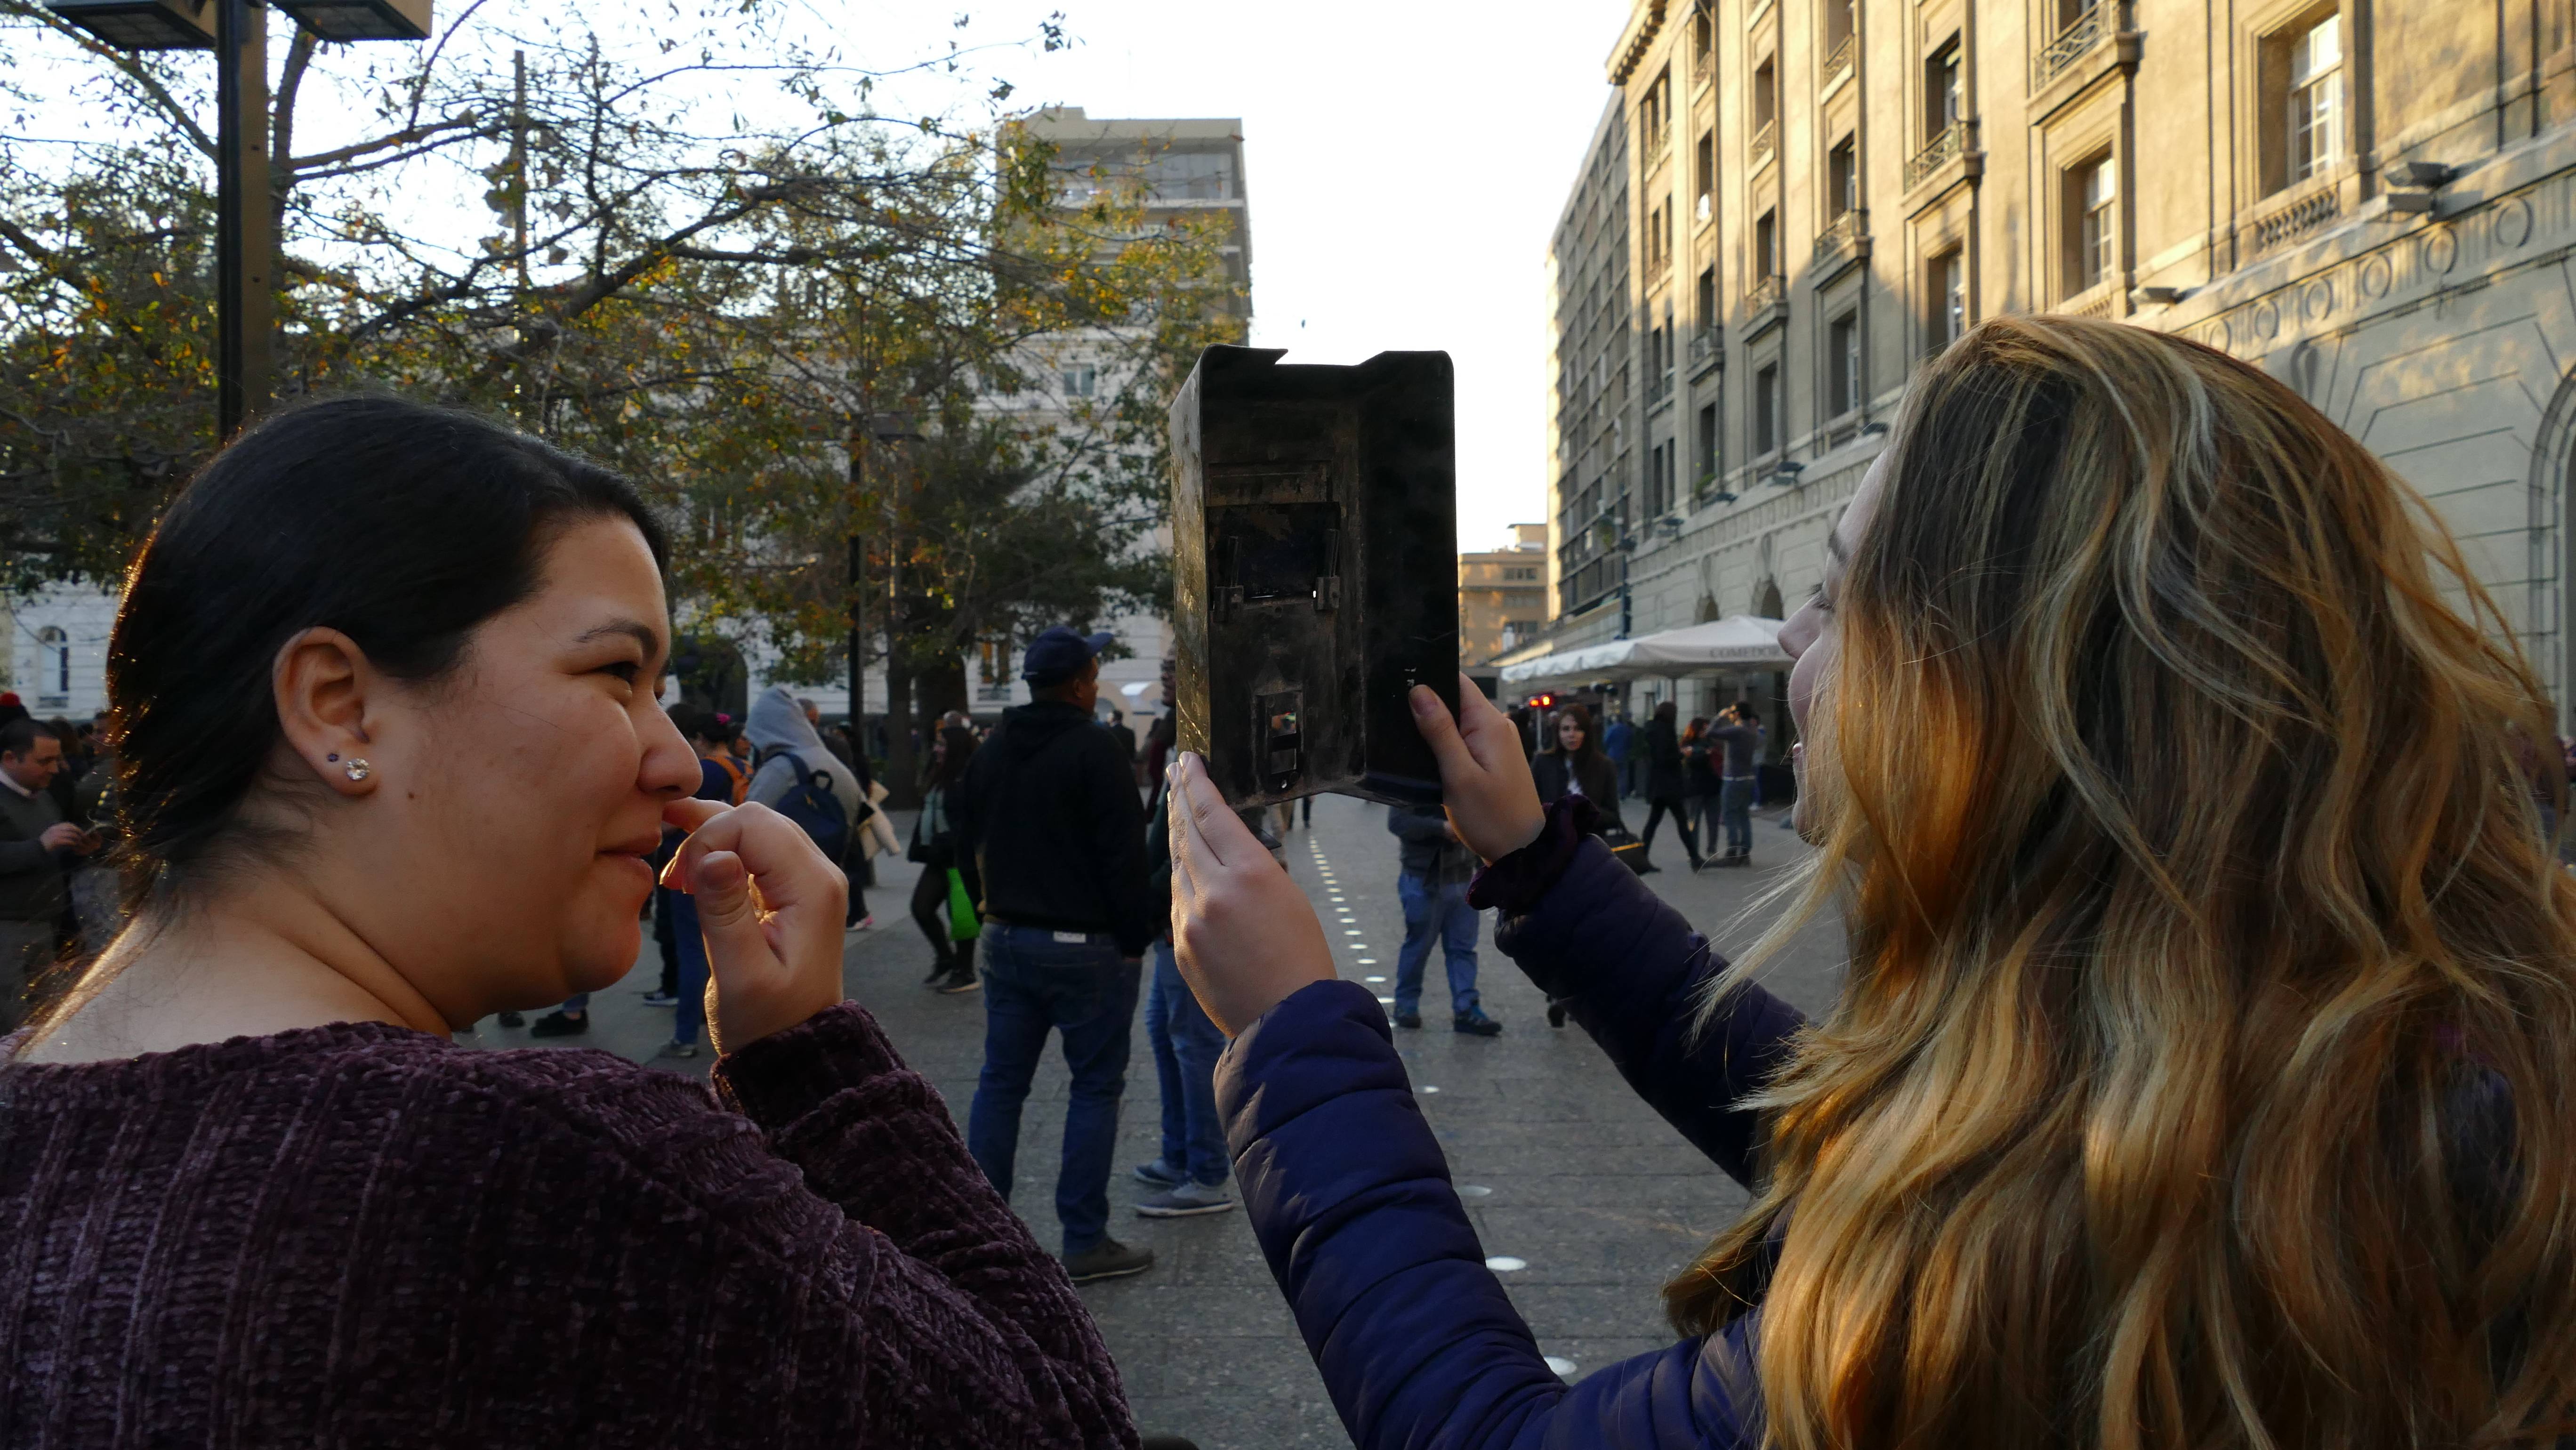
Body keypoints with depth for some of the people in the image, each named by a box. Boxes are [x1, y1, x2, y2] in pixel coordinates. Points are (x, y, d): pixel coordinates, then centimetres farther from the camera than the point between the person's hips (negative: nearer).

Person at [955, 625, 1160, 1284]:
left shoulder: (992, 750, 10)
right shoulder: (1094, 748, -14)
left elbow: (969, 839, 18)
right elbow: (1124, 854, -17)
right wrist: (1136, 936, -9)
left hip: (1006, 939, 7)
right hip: (1085, 946, -7)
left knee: (1000, 1082, 12)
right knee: (1096, 1087, 1)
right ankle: (1084, 1241, 3)